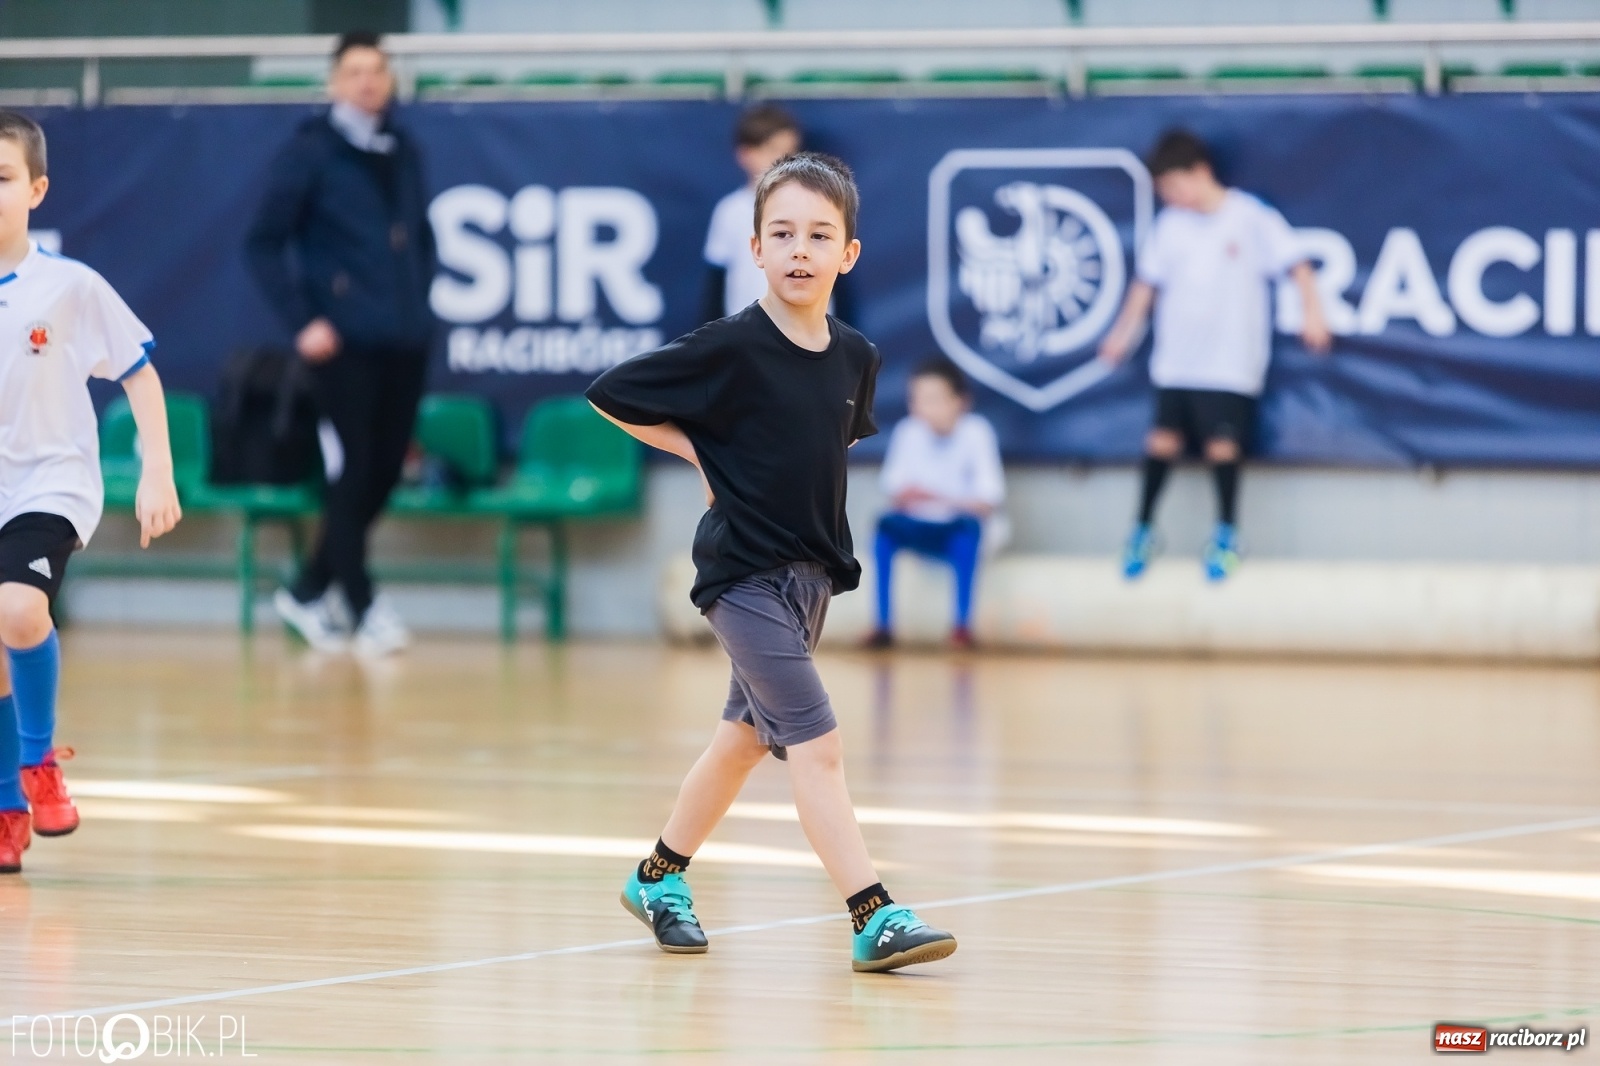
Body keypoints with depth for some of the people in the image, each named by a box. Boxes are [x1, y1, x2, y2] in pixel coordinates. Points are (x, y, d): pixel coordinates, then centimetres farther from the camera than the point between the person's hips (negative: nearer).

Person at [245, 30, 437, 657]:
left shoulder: (403, 152, 12)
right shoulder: (310, 151, -4)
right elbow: (264, 245, -4)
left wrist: (418, 303, 12)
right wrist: (302, 321, -10)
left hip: (406, 342, 6)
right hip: (345, 342, -6)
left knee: (383, 475, 8)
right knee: (350, 475, -5)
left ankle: (310, 593, 22)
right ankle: (362, 611, 3)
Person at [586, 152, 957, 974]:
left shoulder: (854, 359, 1)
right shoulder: (730, 350, -15)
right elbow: (611, 394, -7)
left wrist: (794, 479, 7)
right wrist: (703, 454, -6)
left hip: (809, 574, 7)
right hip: (744, 574, -7)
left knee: (747, 734, 19)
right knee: (815, 744, -14)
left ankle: (660, 877, 37)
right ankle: (874, 918, -18)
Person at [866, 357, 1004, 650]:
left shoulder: (976, 432, -14)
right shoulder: (908, 432, -7)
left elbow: (990, 498, -17)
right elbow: (893, 483, -3)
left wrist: (945, 501, -32)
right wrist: (903, 496, -27)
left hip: (958, 528, -2)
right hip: (919, 529, 2)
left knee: (969, 526, -35)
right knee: (886, 526, -27)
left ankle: (963, 624, -30)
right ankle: (883, 625, -24)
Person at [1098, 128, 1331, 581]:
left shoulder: (1251, 218, -7)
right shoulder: (1169, 225, 6)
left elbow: (1296, 264, -5)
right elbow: (1148, 281, 15)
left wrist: (1313, 315, -13)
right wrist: (1124, 332, 14)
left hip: (1230, 362, -4)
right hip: (1176, 359, 4)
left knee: (1222, 442, -6)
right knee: (1164, 438, 1)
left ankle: (1227, 533, 12)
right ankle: (1143, 530, 14)